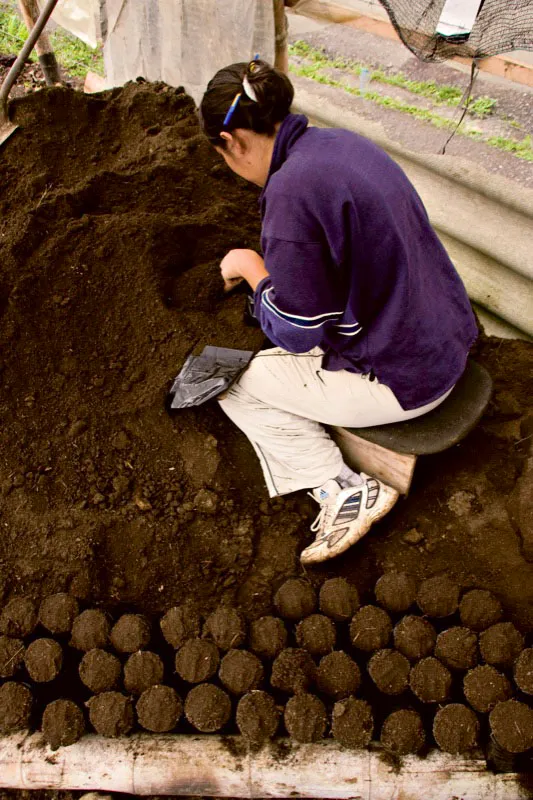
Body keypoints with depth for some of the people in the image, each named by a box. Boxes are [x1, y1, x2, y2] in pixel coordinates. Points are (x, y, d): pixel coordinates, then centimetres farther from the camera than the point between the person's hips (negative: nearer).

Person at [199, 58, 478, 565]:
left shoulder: (291, 190, -24)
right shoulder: (339, 142, 3)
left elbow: (296, 332, -18)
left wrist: (251, 267, -3)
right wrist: (270, 264, 19)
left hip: (401, 378, -9)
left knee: (234, 381, 5)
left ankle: (343, 490, 0)